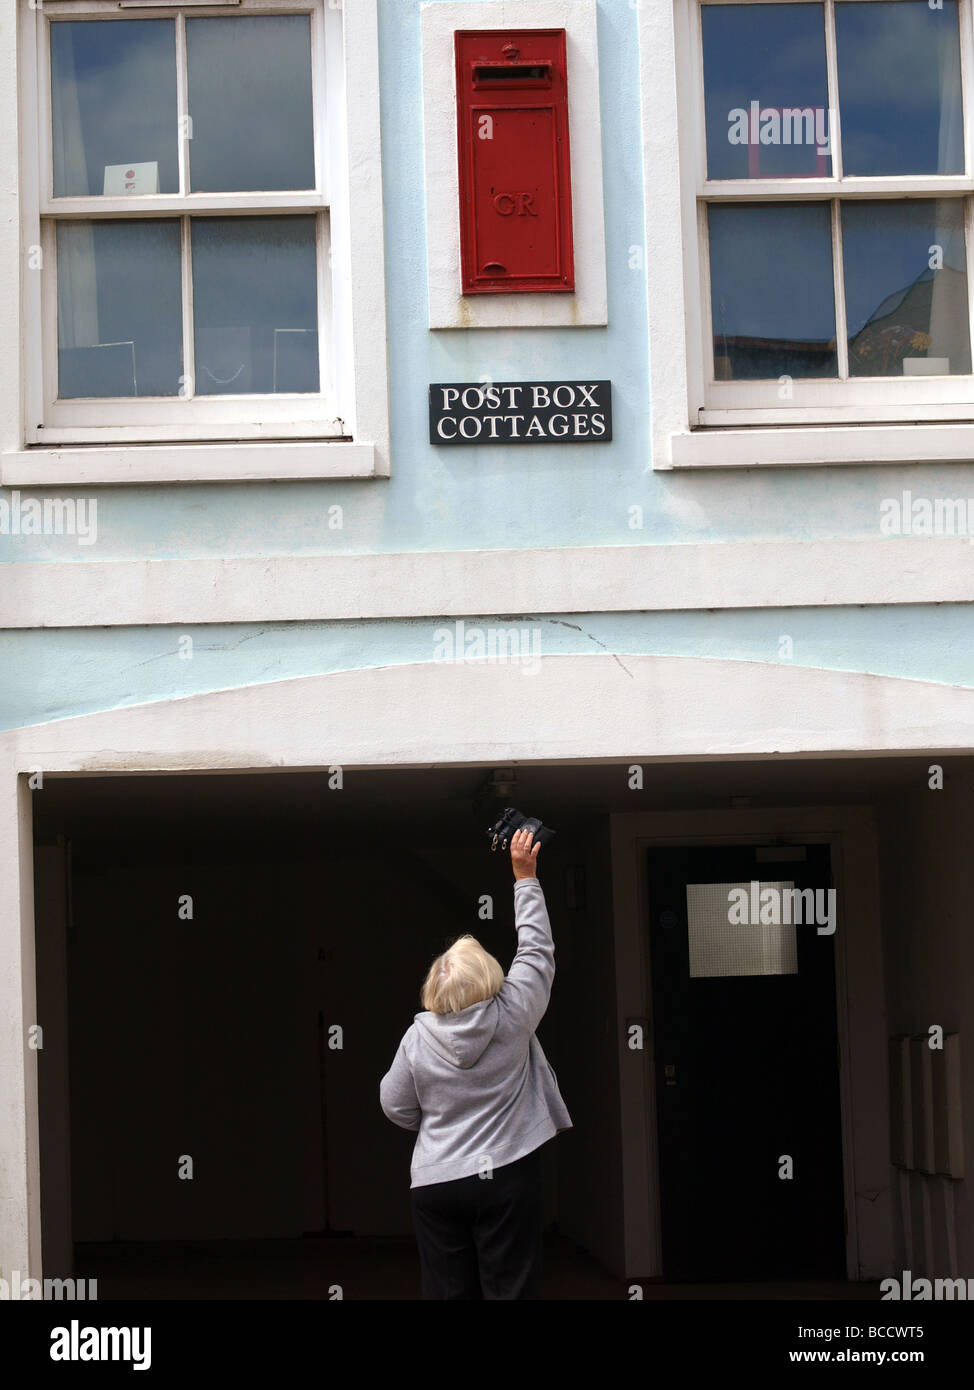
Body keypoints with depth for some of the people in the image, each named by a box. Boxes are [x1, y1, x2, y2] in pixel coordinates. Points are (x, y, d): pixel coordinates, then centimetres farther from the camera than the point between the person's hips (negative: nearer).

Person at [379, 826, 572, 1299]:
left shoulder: (418, 1037, -4)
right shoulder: (511, 1018, -9)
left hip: (434, 1184, 2)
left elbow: (397, 1108, 5)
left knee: (448, 1292, 5)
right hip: (505, 1176, -2)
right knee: (510, 1290, 1)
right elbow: (536, 949, 2)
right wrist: (525, 877, 10)